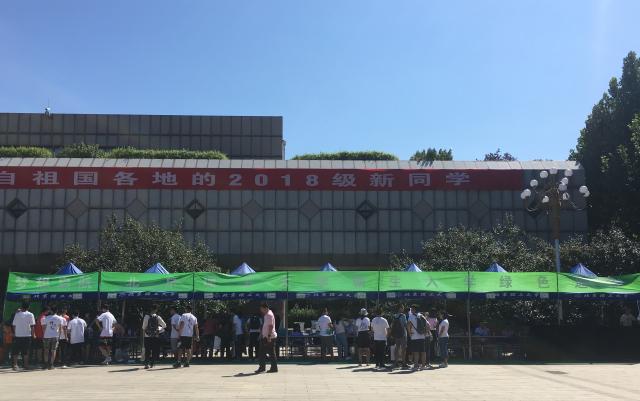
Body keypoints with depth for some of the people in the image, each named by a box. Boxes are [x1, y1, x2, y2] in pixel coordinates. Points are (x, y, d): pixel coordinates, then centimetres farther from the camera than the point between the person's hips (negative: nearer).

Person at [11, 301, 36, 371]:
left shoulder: (17, 314, 2)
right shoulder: (30, 315, -3)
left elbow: (14, 325, 4)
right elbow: (32, 326, -6)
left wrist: (14, 333, 15)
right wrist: (33, 334, 2)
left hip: (17, 336, 1)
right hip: (27, 335, -1)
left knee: (15, 352, 9)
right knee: (26, 352, 5)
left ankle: (15, 365, 6)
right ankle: (26, 365, 7)